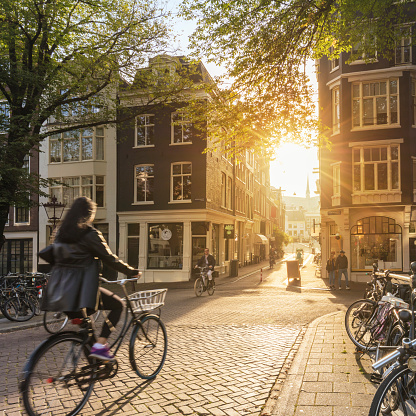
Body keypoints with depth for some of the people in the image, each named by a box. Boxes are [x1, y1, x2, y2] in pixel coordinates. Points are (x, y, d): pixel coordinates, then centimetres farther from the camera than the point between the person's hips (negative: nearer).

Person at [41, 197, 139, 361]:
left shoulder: (61, 232, 11)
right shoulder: (89, 234, -10)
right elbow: (110, 259, -8)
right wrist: (132, 272, 4)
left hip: (59, 287, 8)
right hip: (81, 287, -8)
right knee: (118, 305, 6)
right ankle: (99, 346, -5)